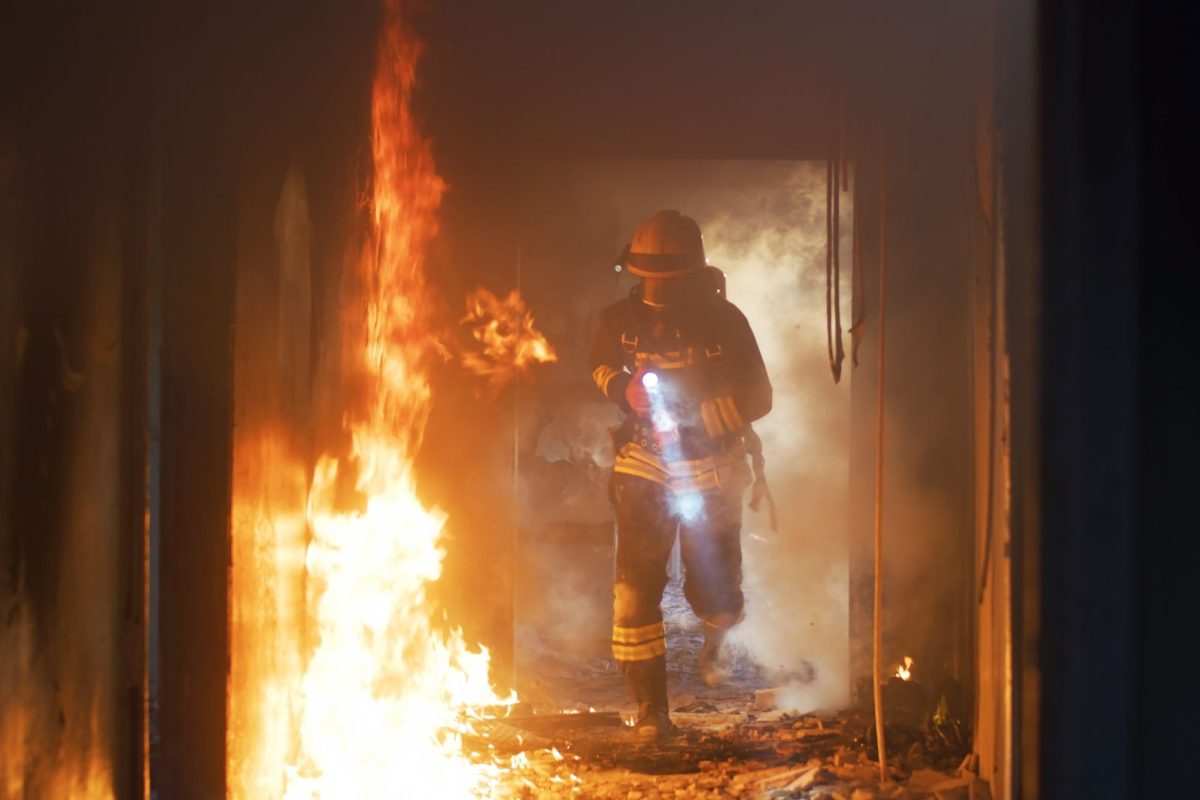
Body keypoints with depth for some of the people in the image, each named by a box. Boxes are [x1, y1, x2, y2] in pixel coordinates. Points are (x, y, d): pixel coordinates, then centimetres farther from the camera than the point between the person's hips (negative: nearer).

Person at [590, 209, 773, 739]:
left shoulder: (724, 321, -12)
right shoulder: (620, 319, -7)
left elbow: (757, 398, -11)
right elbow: (600, 367, 14)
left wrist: (692, 418, -25)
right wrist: (624, 387, -10)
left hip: (711, 475, -1)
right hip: (644, 469, 1)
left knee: (716, 594, 7)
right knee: (635, 587, -11)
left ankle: (715, 637, 47)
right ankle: (651, 709, 1)